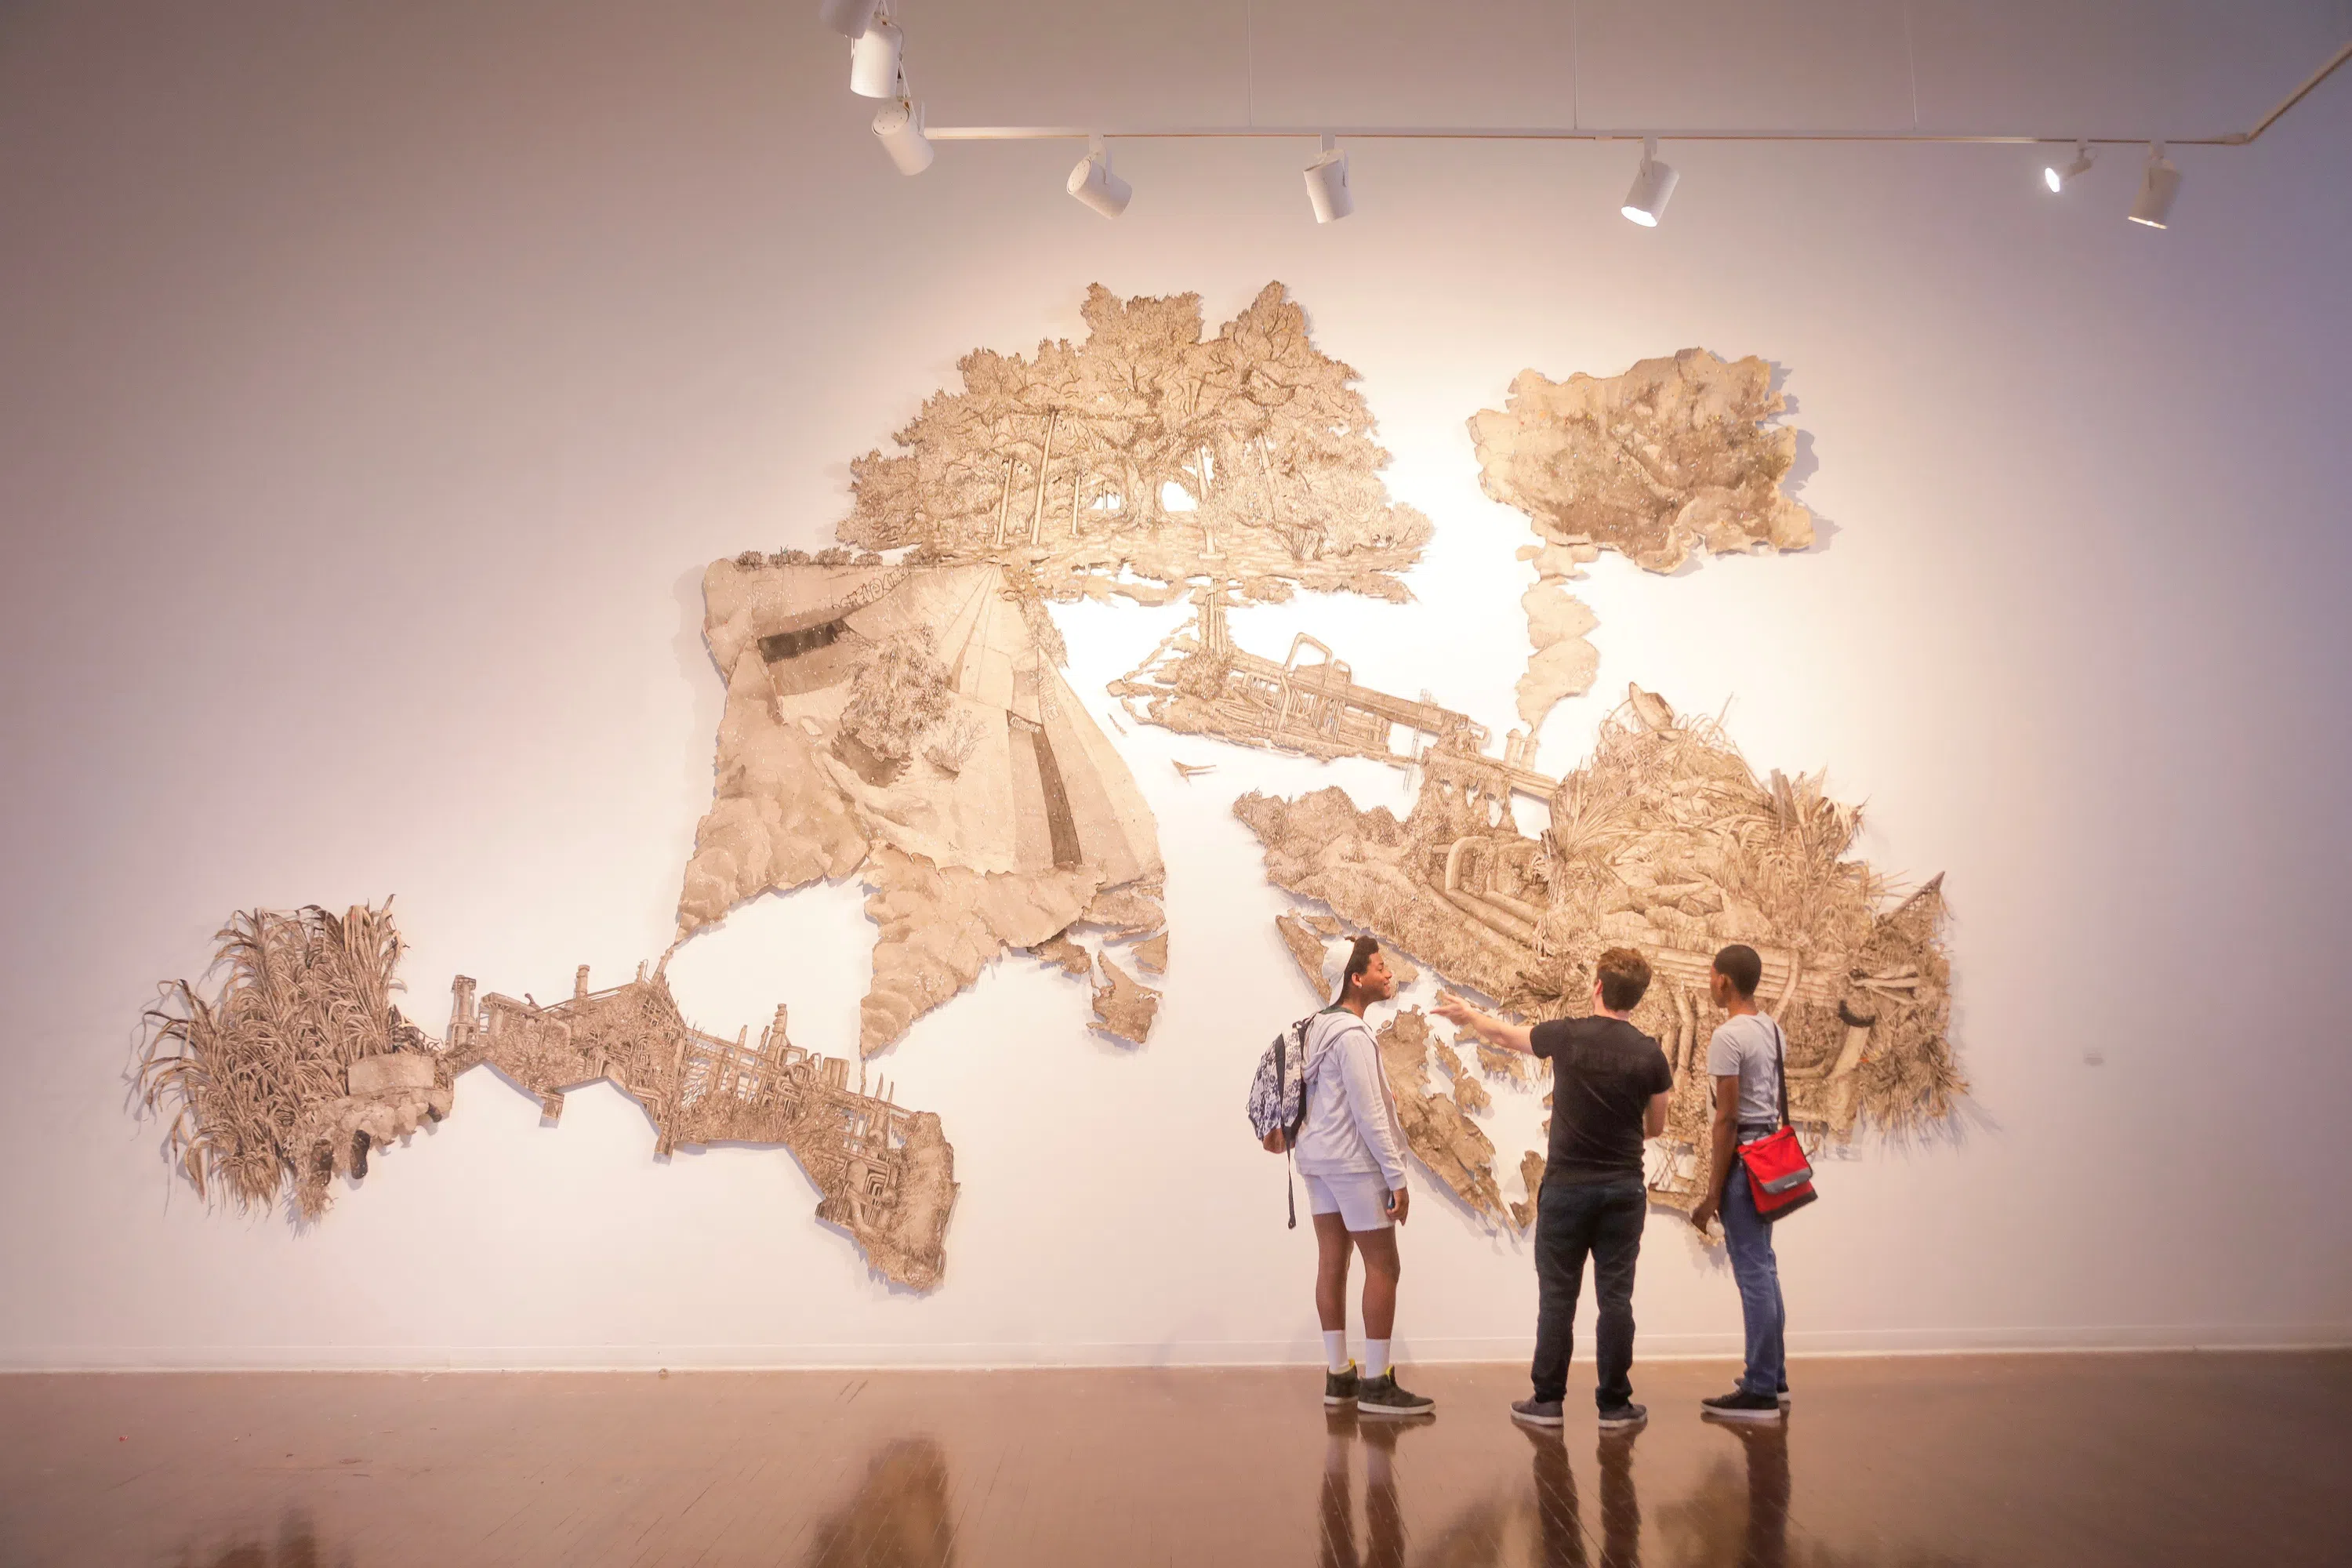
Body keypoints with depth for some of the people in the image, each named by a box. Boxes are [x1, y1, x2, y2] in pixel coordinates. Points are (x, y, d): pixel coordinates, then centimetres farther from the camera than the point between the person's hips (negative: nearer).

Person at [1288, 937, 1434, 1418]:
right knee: (1383, 1267, -2)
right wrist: (1397, 1176, -17)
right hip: (1354, 1163, -9)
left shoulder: (1319, 1026, 9)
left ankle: (1338, 1376, 13)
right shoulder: (1353, 1036, -19)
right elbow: (1368, 1114, -20)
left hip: (1318, 1158, 9)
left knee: (1332, 1262, 9)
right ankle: (1376, 1385, -1)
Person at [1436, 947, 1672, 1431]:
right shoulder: (1650, 1054, -4)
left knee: (1557, 1296, 7)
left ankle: (1547, 1400, 13)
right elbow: (1655, 1127, 8)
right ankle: (1615, 1404, 12)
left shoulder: (1567, 1035, -8)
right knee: (1615, 1297, 6)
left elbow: (1505, 1035, 11)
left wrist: (1467, 1015, 30)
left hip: (1566, 1187, -1)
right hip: (1624, 1190, 1)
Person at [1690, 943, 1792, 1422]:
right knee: (1763, 1268, 16)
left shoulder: (1728, 1036, -16)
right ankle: (1773, 1378, 24)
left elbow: (1727, 1118, -18)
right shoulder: (1773, 1030, 11)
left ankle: (1760, 1393, 1)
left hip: (1743, 1158, -9)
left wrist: (1712, 1194, -14)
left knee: (1753, 1273, -4)